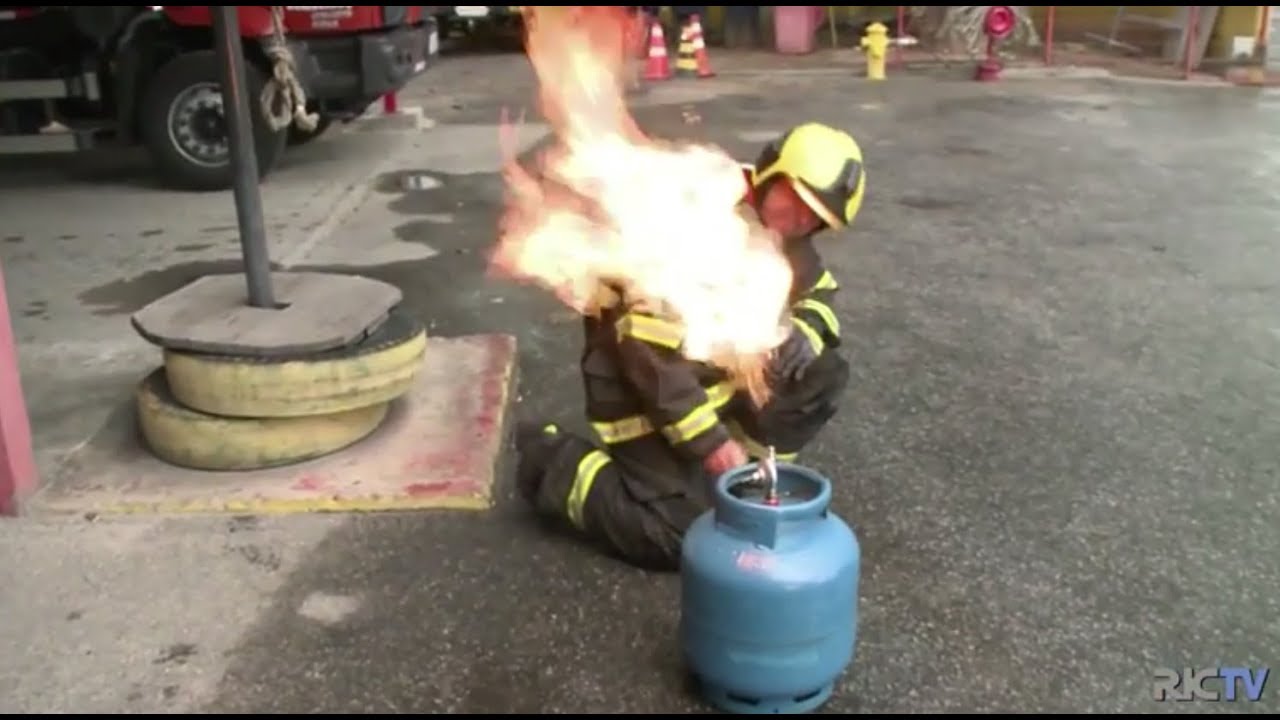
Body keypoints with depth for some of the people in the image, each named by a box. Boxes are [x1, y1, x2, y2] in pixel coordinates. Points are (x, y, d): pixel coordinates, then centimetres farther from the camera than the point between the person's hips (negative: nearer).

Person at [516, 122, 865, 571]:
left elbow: (819, 296, 14)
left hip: (721, 379, 8)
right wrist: (709, 441, -31)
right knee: (680, 534, -15)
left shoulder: (785, 240, -3)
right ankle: (555, 463, 3)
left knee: (824, 375, -3)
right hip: (643, 385, -8)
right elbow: (648, 351, -32)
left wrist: (803, 333, -13)